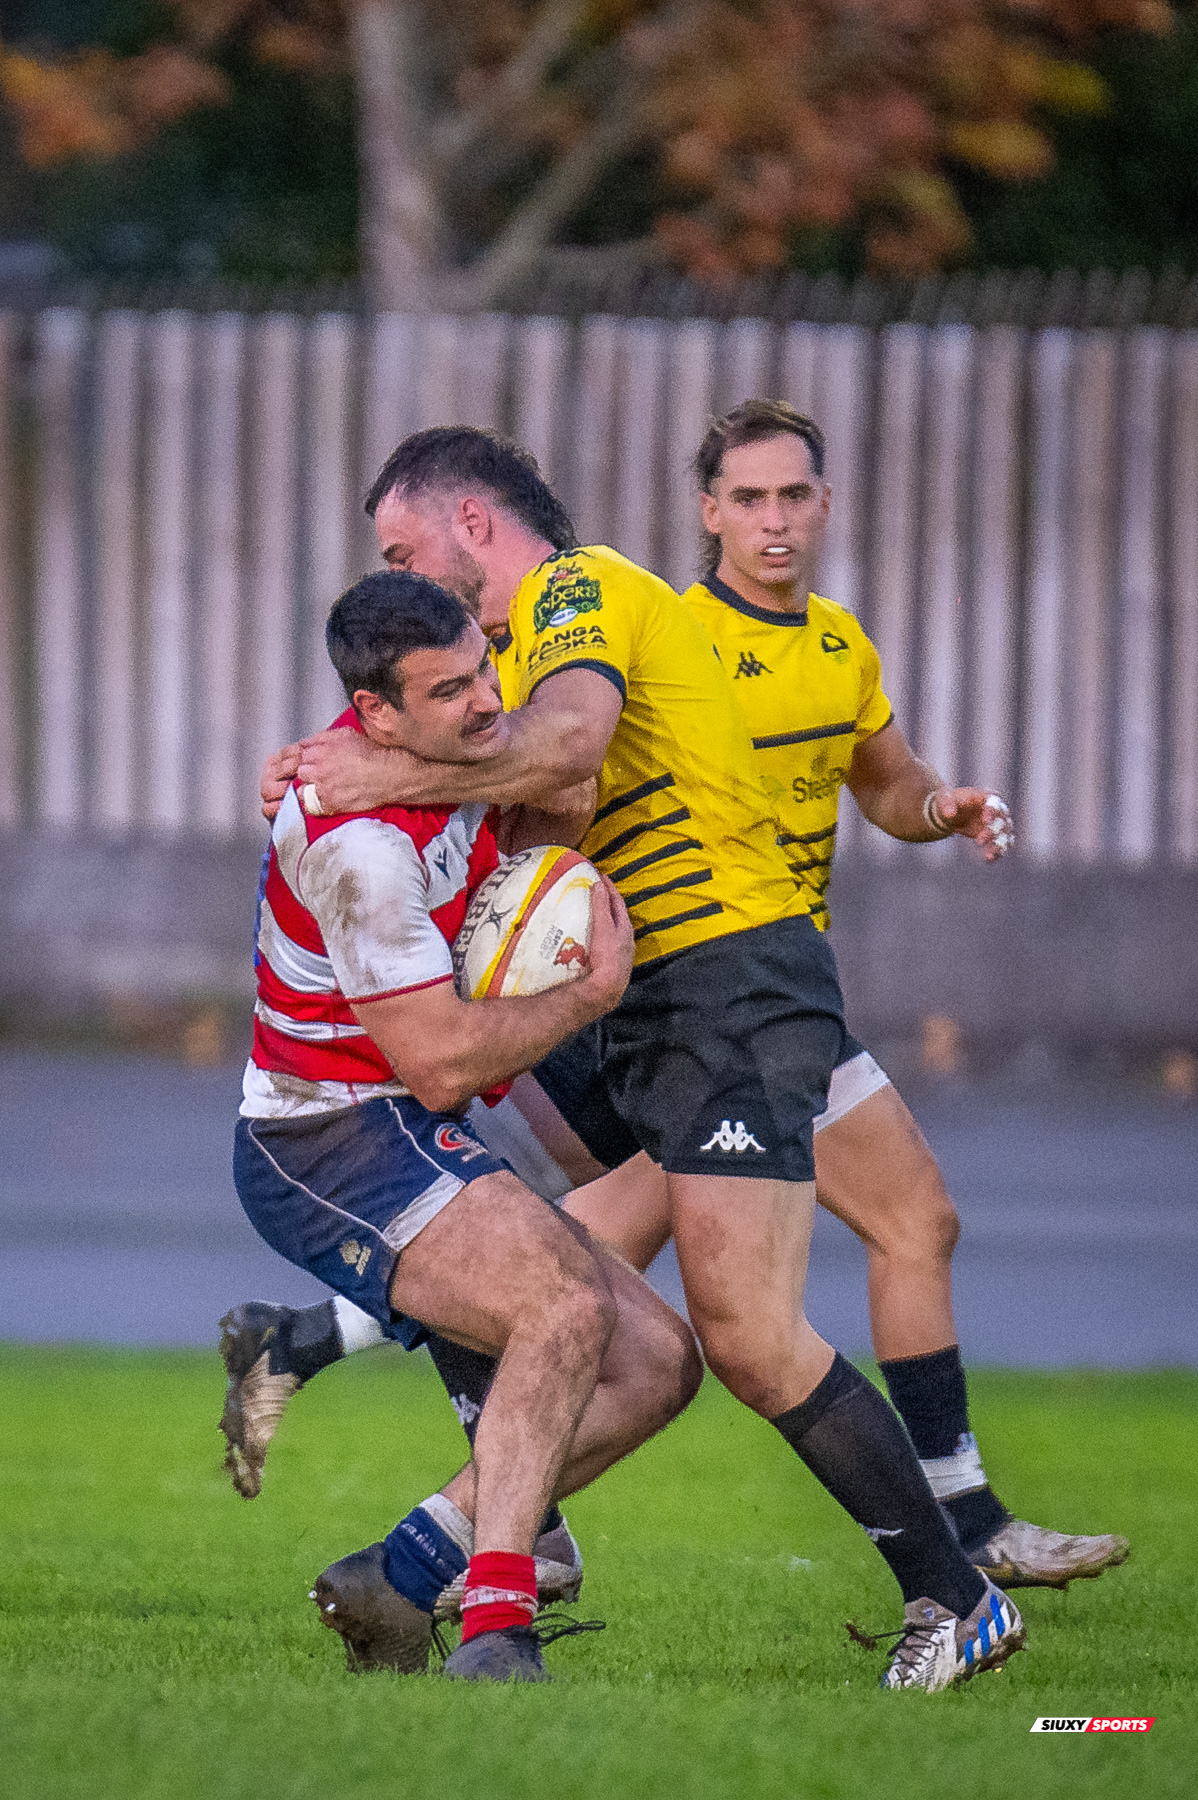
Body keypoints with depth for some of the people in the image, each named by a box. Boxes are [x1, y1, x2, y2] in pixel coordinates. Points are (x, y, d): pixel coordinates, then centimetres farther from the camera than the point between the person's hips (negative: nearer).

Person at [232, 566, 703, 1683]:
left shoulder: (461, 745, 2)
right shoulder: (359, 844, -26)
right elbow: (441, 1062, -22)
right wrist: (594, 990, -10)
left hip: (412, 1147, 10)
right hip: (332, 1147, -10)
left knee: (654, 1363, 4)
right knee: (567, 1310, -30)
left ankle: (400, 1579, 3)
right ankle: (493, 1635, -35)